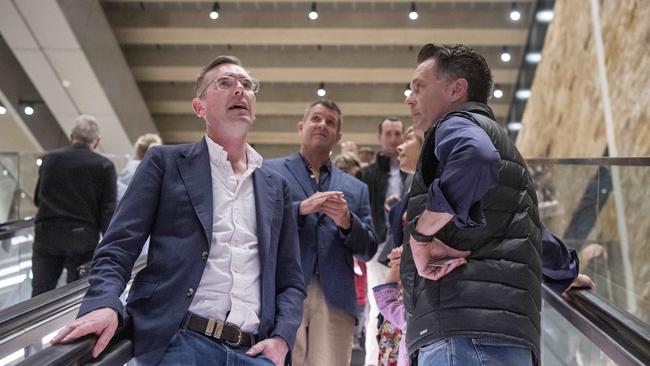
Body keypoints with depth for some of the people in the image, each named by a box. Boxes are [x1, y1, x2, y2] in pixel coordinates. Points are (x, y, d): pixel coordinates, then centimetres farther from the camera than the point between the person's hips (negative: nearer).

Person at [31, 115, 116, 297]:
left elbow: (37, 199, 16)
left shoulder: (49, 159, 4)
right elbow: (108, 210, -8)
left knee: (40, 294, 8)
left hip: (47, 235, 2)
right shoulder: (104, 166, -6)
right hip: (83, 238, -2)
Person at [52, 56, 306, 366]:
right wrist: (104, 304, -18)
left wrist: (281, 338, 0)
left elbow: (290, 280, 16)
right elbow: (118, 247, 1)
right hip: (179, 341, -3)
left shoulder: (275, 187, 15)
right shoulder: (166, 162, 6)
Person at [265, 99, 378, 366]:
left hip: (335, 299, 2)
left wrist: (347, 222, -5)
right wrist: (301, 208, -12)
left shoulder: (356, 189, 21)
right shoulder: (270, 171, 12)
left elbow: (368, 250, 15)